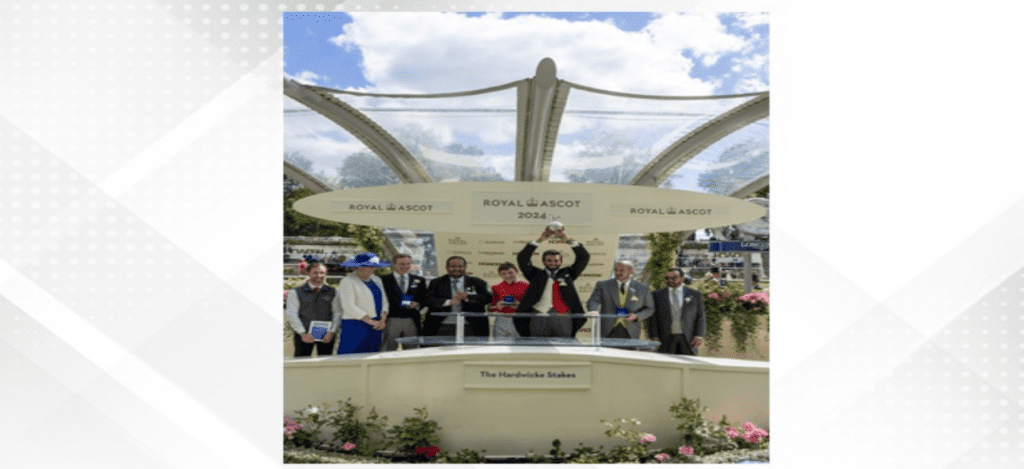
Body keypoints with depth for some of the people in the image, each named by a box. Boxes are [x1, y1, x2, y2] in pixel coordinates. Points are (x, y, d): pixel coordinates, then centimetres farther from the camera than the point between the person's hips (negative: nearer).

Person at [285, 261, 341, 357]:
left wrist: (332, 332, -7)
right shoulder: (296, 292, 7)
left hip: (326, 335, 1)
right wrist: (303, 333, -10)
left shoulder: (332, 292, 12)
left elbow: (337, 313, 7)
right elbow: (292, 315, 0)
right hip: (304, 334, -1)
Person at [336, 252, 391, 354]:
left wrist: (383, 319, -4)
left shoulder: (376, 280, 15)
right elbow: (349, 306, -15)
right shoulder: (347, 281, -7)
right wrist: (371, 321, -16)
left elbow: (384, 301, 15)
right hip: (355, 326, -7)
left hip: (376, 326, 7)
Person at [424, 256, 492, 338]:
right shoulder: (436, 283, 12)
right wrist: (448, 302, -17)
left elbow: (487, 298, -1)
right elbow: (428, 300, -2)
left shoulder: (477, 282, 12)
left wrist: (467, 297, -16)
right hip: (444, 327, 0)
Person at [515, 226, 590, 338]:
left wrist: (567, 239, -1)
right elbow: (522, 258, 3)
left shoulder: (567, 274, 16)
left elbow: (584, 257, 11)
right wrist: (540, 240, -4)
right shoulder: (536, 275, 14)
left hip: (563, 320, 1)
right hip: (539, 319, -1)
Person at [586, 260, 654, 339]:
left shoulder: (643, 288, 6)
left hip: (630, 333, 1)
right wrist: (593, 312, -30)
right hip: (607, 332, -1)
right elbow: (593, 302, -6)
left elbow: (649, 309, 12)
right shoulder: (602, 285, 3)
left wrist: (636, 316, -8)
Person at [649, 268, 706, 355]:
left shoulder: (695, 294, 8)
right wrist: (654, 336, -4)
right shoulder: (657, 295, 7)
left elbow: (701, 317, 7)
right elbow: (653, 318, 4)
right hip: (666, 338, 0)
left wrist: (699, 336, -3)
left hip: (688, 339, 0)